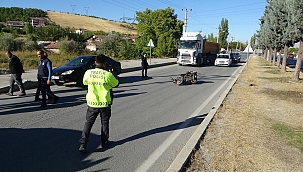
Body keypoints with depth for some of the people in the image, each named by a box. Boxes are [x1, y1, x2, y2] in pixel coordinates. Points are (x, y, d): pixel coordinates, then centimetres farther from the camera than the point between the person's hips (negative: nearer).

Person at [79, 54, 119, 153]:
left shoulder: (88, 72, -7)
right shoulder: (108, 74, -16)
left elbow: (85, 82, 12)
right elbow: (115, 84, 2)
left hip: (92, 103, 2)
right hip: (105, 103, -1)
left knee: (88, 123, 12)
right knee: (105, 123, 17)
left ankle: (83, 144, 5)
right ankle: (104, 142, 29)